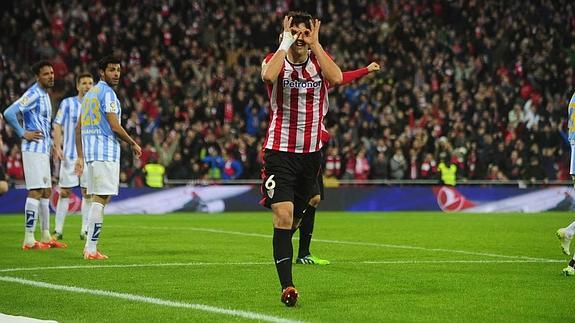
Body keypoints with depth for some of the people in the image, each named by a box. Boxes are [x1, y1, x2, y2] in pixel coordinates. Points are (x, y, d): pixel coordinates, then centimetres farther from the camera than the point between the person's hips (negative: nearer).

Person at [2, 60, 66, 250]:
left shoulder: (45, 95, 16)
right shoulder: (33, 94, -14)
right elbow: (9, 113, -23)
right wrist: (23, 134, -18)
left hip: (43, 150, 10)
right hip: (34, 149, -10)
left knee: (46, 192, 14)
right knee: (36, 192, -12)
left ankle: (46, 236, 21)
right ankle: (29, 240, -12)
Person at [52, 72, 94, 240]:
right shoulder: (67, 104, 1)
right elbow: (58, 126, 0)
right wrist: (58, 147, -10)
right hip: (70, 155, -2)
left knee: (88, 193, 2)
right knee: (64, 192, -2)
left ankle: (85, 229, 9)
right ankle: (58, 229, 4)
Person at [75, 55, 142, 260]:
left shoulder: (90, 94, 19)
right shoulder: (107, 93, -9)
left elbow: (79, 128, 19)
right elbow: (115, 127, -15)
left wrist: (80, 157, 21)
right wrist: (133, 144, -1)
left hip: (90, 152, 9)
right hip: (106, 153, -9)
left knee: (97, 199, 13)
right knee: (100, 199, -8)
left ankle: (90, 246, 12)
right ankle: (91, 249, -11)